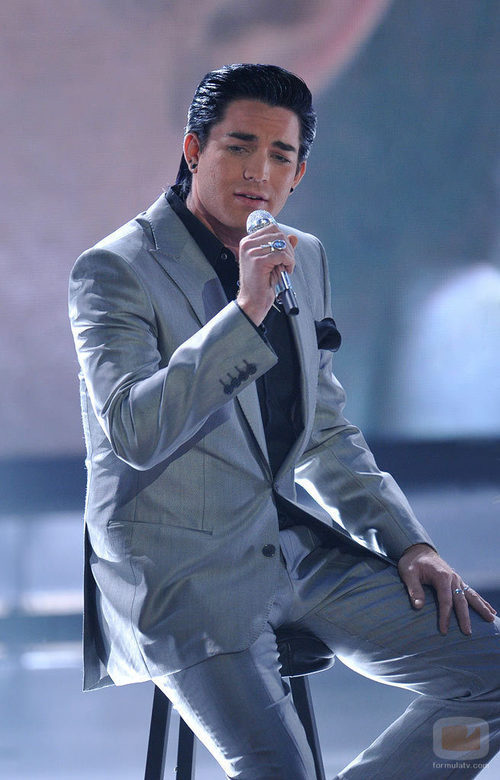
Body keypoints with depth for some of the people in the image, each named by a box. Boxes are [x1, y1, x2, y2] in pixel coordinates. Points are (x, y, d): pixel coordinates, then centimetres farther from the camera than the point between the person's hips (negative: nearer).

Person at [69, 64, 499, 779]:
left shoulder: (304, 259, 12)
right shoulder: (113, 272, -9)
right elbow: (134, 431, -24)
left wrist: (408, 545, 6)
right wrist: (246, 310, -28)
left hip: (296, 543, 7)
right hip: (180, 570, -7)